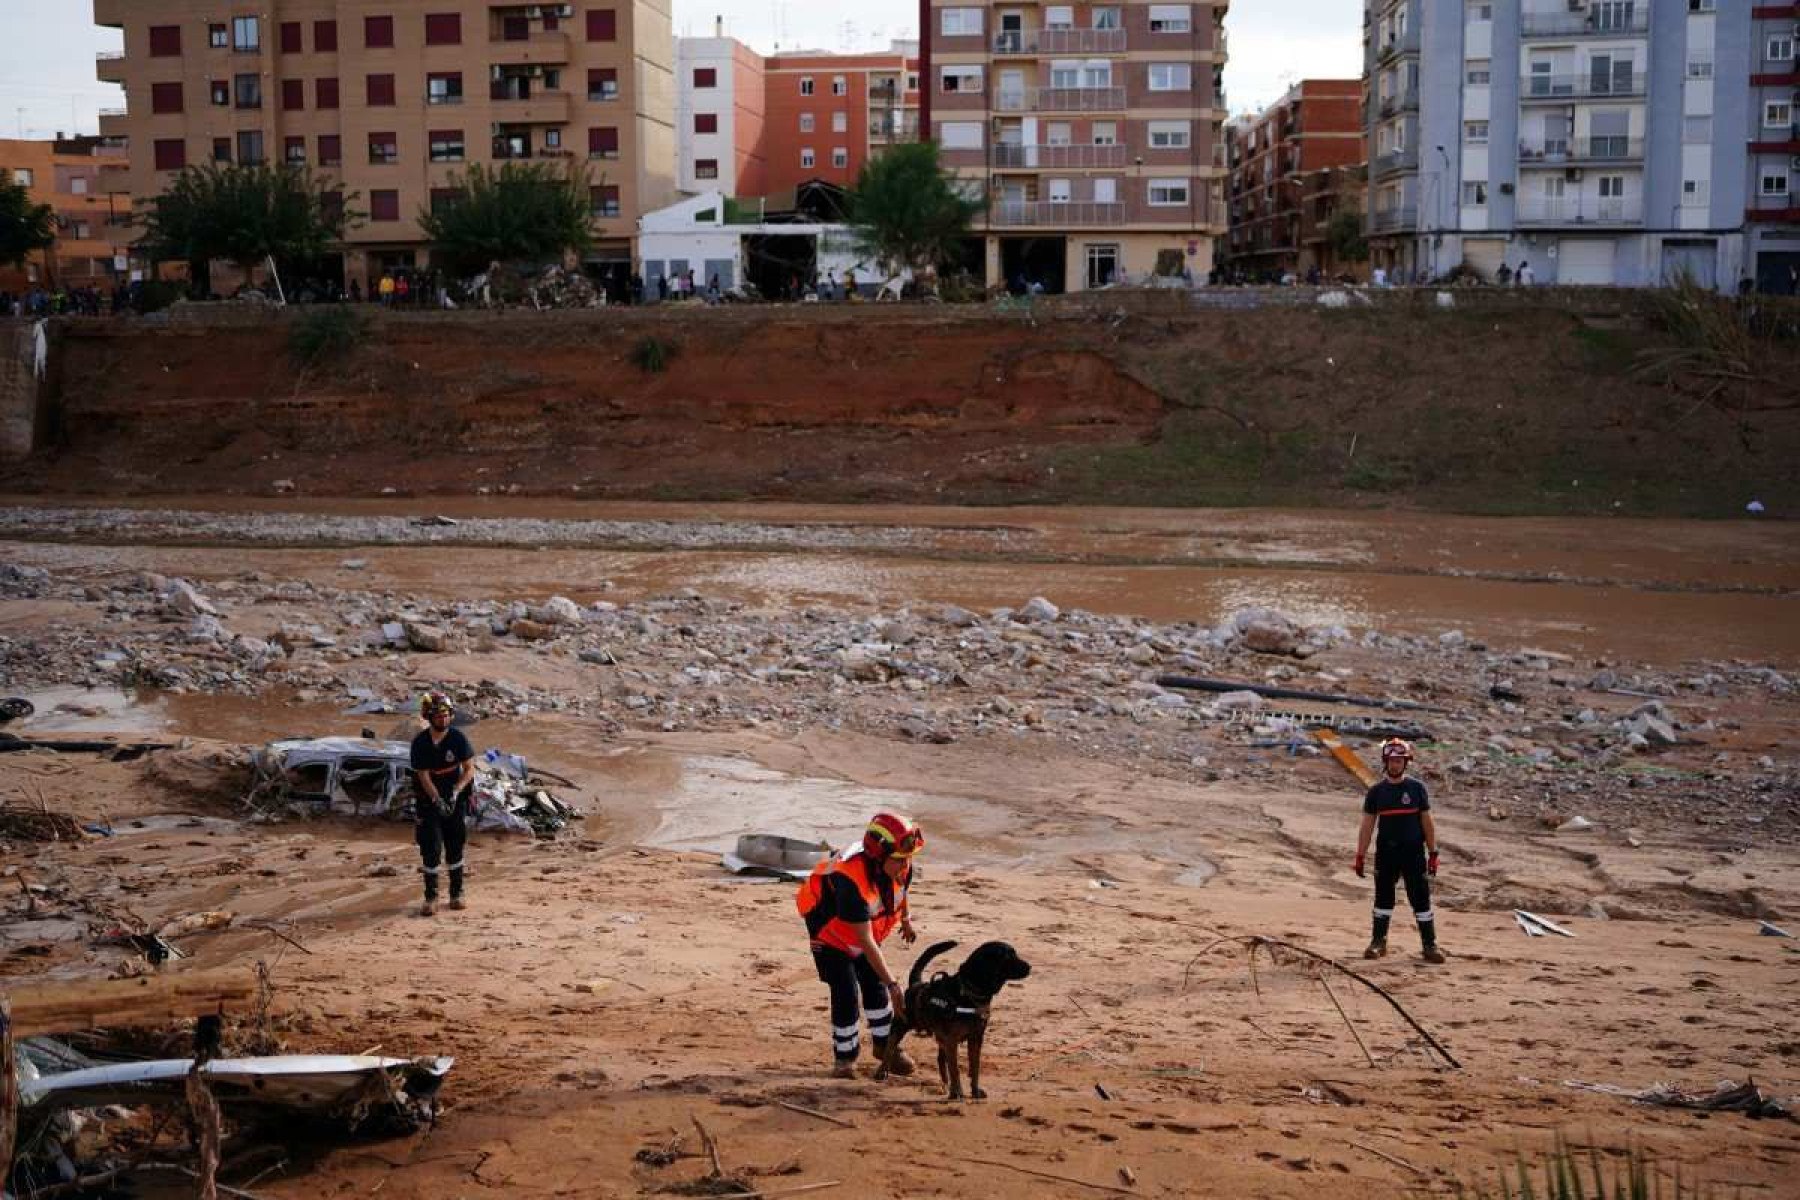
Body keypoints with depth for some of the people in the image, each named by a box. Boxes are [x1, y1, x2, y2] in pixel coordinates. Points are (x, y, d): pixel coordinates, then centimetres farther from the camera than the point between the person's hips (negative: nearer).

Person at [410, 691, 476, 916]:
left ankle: (457, 893, 18)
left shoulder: (458, 738, -9)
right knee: (431, 848, -7)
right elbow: (424, 777, -14)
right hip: (429, 800, -1)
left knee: (455, 847, 7)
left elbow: (469, 769, -7)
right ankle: (431, 897, 0)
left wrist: (455, 792, -22)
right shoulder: (420, 743, -12)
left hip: (455, 799, 1)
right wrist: (438, 801, -27)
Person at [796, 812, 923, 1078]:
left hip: (866, 927, 6)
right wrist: (892, 982, -39)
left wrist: (905, 920, 21)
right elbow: (865, 940, -41)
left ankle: (886, 1045, 28)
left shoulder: (901, 866, -24)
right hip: (831, 932, -6)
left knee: (876, 986, 10)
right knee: (846, 994, -9)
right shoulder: (851, 879, -44)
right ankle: (844, 1057, 10)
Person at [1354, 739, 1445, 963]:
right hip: (1386, 853, 1)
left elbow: (1427, 823, 3)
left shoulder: (1417, 788, 1)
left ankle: (1430, 944, 7)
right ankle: (1379, 941, 19)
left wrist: (1433, 853, -1)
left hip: (1414, 853, -1)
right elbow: (1367, 826, 6)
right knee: (1383, 898, 9)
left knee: (1421, 899, 0)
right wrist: (1360, 856, 2)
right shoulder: (1376, 791, 3)